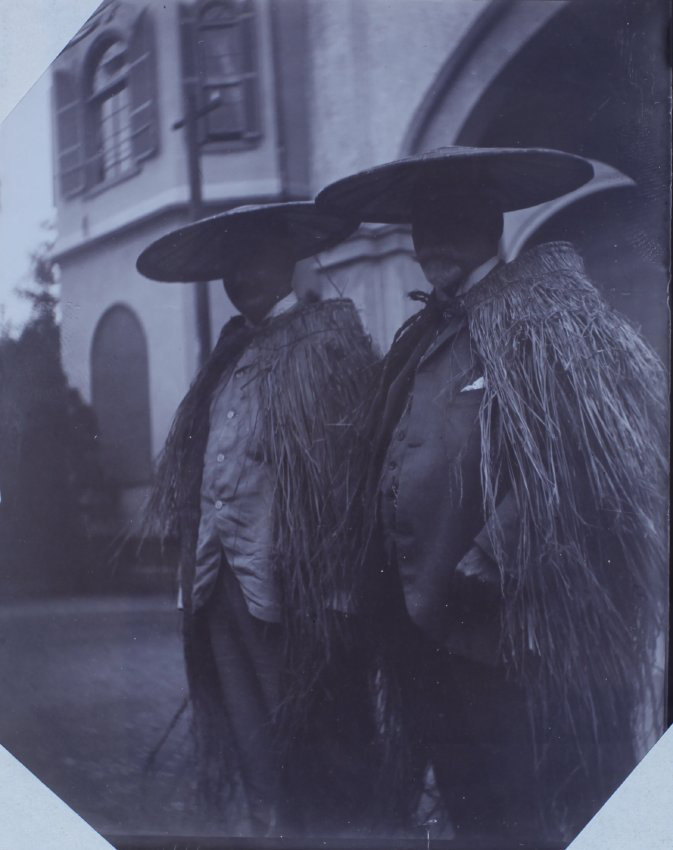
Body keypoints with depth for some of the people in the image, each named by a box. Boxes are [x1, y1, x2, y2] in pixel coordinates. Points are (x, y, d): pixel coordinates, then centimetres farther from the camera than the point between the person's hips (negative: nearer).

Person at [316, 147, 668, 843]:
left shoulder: (539, 309, -7)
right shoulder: (423, 339, 17)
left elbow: (571, 460, -17)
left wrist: (488, 565, -18)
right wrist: (404, 592, 12)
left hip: (524, 646, -8)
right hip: (438, 639, 8)